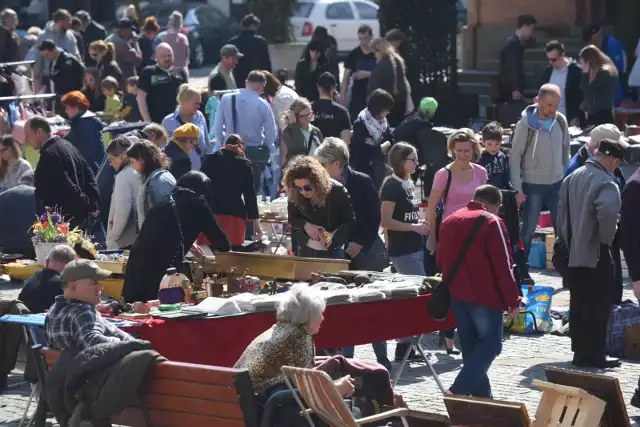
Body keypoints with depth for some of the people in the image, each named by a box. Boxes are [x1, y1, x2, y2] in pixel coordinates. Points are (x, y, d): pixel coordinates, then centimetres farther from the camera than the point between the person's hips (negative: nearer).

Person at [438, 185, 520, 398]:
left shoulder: (450, 221, 13)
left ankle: (481, 395, 13)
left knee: (470, 346, 13)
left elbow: (441, 261, 21)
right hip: (485, 296, -7)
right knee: (491, 343, -2)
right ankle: (460, 389, -15)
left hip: (456, 295, 7)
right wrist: (513, 300, -10)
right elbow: (503, 266, -14)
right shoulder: (491, 223, -11)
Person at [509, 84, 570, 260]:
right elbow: (515, 157, -10)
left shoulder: (561, 121, -3)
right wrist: (518, 189, -12)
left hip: (557, 184, 4)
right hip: (533, 186, -4)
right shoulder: (526, 124, -14)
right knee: (528, 231, 4)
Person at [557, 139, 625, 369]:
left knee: (579, 305, 15)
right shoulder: (605, 182, -18)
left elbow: (562, 214, 14)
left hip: (572, 253, 8)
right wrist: (606, 238, -18)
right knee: (598, 307, 0)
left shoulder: (572, 178, 9)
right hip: (596, 255, -8)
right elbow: (608, 212, -35)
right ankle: (593, 356, 3)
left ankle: (580, 351, 22)